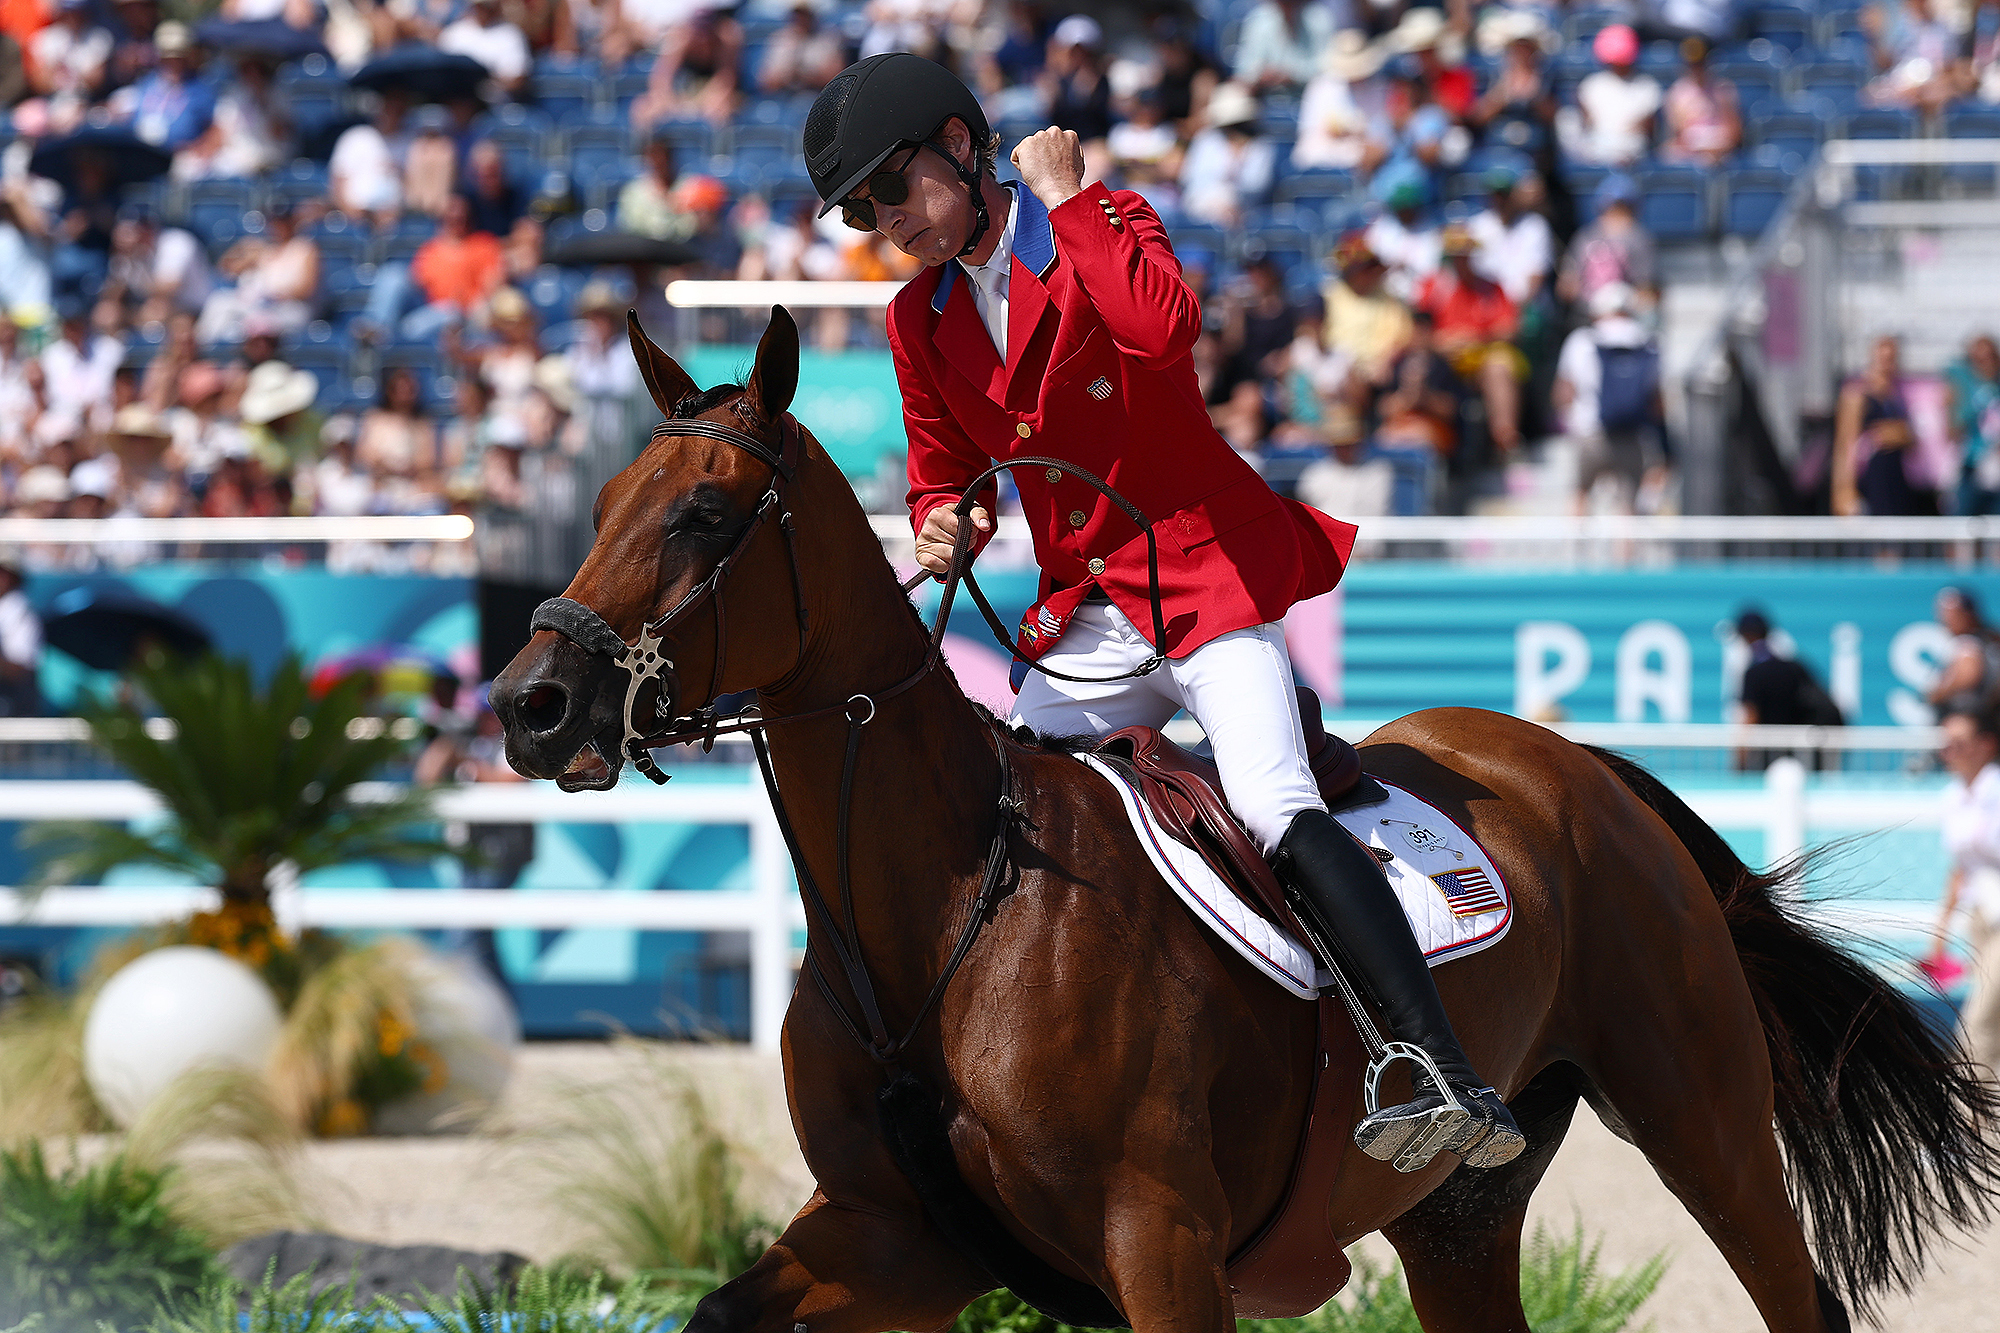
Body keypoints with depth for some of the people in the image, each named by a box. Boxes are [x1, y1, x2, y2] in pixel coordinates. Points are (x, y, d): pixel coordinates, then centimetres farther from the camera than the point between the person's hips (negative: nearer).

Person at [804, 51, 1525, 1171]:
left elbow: (1164, 325, -30)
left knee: (1276, 807, -25)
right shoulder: (922, 323, 11)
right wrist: (944, 525, -3)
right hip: (1084, 618, 8)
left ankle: (1456, 1084, -37)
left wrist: (1067, 197, -20)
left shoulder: (1099, 228, -7)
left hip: (1205, 571, -8)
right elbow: (947, 476, 21)